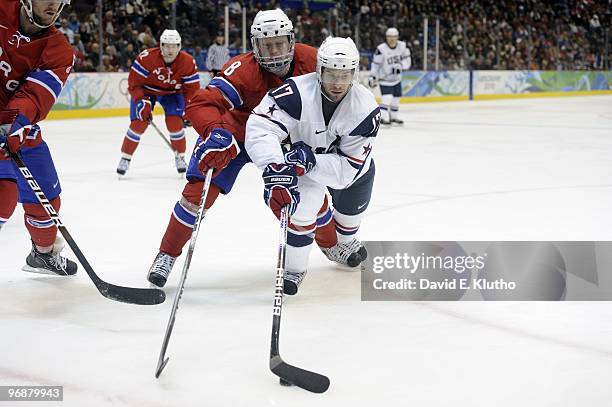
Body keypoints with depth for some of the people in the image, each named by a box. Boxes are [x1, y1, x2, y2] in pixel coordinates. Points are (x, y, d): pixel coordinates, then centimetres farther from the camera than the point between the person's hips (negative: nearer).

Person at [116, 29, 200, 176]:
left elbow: (192, 88, -12)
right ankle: (125, 158, 6)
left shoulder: (188, 62, -23)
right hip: (146, 90, -1)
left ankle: (180, 157, 8)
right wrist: (141, 101, -32)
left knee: (175, 123, -15)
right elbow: (134, 82, -23)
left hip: (172, 92, 1)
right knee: (138, 124, -11)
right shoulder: (146, 57, -31)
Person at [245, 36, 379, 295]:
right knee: (303, 206, -24)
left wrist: (310, 160, -48)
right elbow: (260, 128, -50)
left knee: (353, 206, 19)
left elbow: (348, 169, -33)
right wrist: (275, 170, -65)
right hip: (301, 151, -3)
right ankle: (293, 268, -2)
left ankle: (346, 239, 57)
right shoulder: (296, 94, -39)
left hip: (345, 155, 3)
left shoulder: (365, 108, -33)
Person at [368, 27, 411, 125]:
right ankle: (383, 117, -22)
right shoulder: (381, 49, -19)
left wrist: (400, 65, -19)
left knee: (396, 98, 13)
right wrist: (372, 76, -17)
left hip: (397, 79, 6)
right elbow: (375, 64, -14)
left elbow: (407, 60, -1)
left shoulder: (403, 46, -6)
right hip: (385, 79, -6)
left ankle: (393, 117, 29)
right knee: (387, 97, -20)